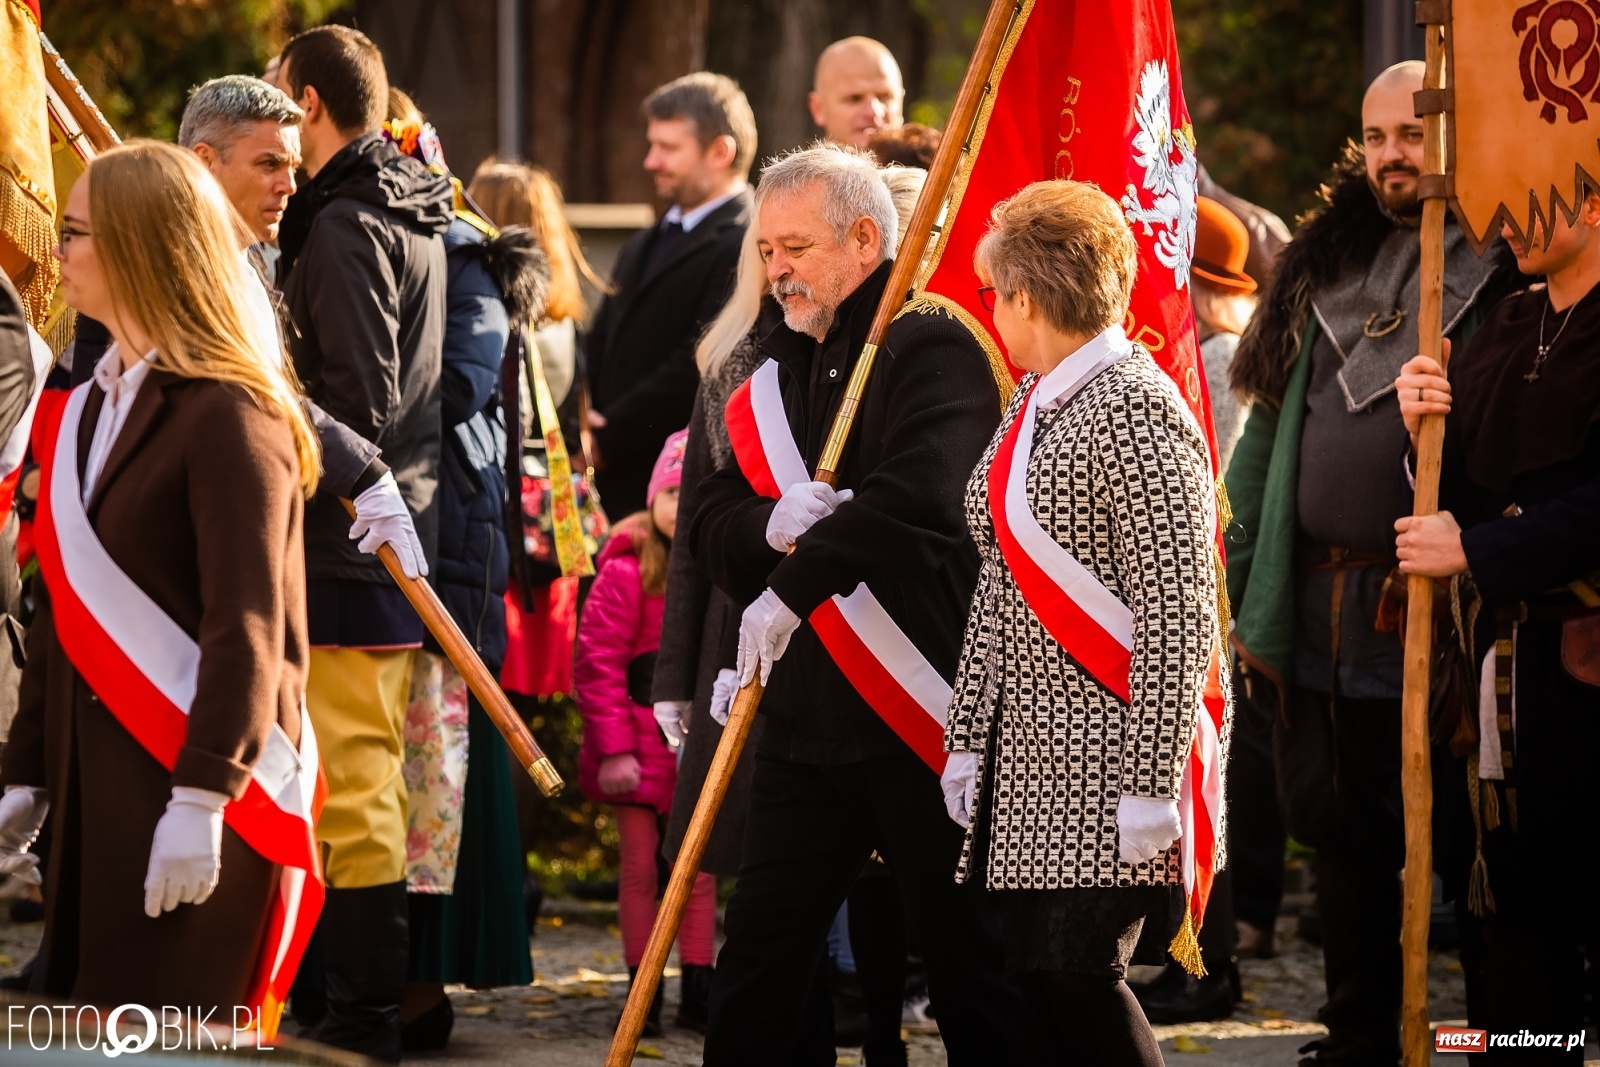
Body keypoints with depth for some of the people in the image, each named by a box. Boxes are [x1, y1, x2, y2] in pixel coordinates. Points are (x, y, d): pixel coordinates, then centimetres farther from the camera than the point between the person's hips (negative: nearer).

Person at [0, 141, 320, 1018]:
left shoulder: (229, 414, -11)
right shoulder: (86, 408, 15)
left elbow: (246, 628, -17)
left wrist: (202, 798, -22)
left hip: (201, 786, -8)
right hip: (97, 783, 8)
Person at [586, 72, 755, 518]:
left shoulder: (744, 248, -12)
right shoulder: (642, 248, 21)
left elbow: (699, 366, -18)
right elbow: (601, 346, 19)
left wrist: (606, 440, -12)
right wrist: (581, 430, 0)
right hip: (614, 488, 9)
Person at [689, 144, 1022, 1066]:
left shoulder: (933, 350, -9)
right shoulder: (781, 374, 17)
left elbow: (917, 498, -25)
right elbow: (712, 528, 10)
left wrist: (795, 583, -21)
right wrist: (769, 526, -13)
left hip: (924, 713, -7)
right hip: (806, 714, 7)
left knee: (972, 958, 1)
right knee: (763, 956, 8)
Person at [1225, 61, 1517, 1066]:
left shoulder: (1500, 273, -4)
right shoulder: (1328, 270, 14)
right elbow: (1268, 435, 16)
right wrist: (1245, 589, 13)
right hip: (1316, 620, 6)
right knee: (1341, 838, 13)